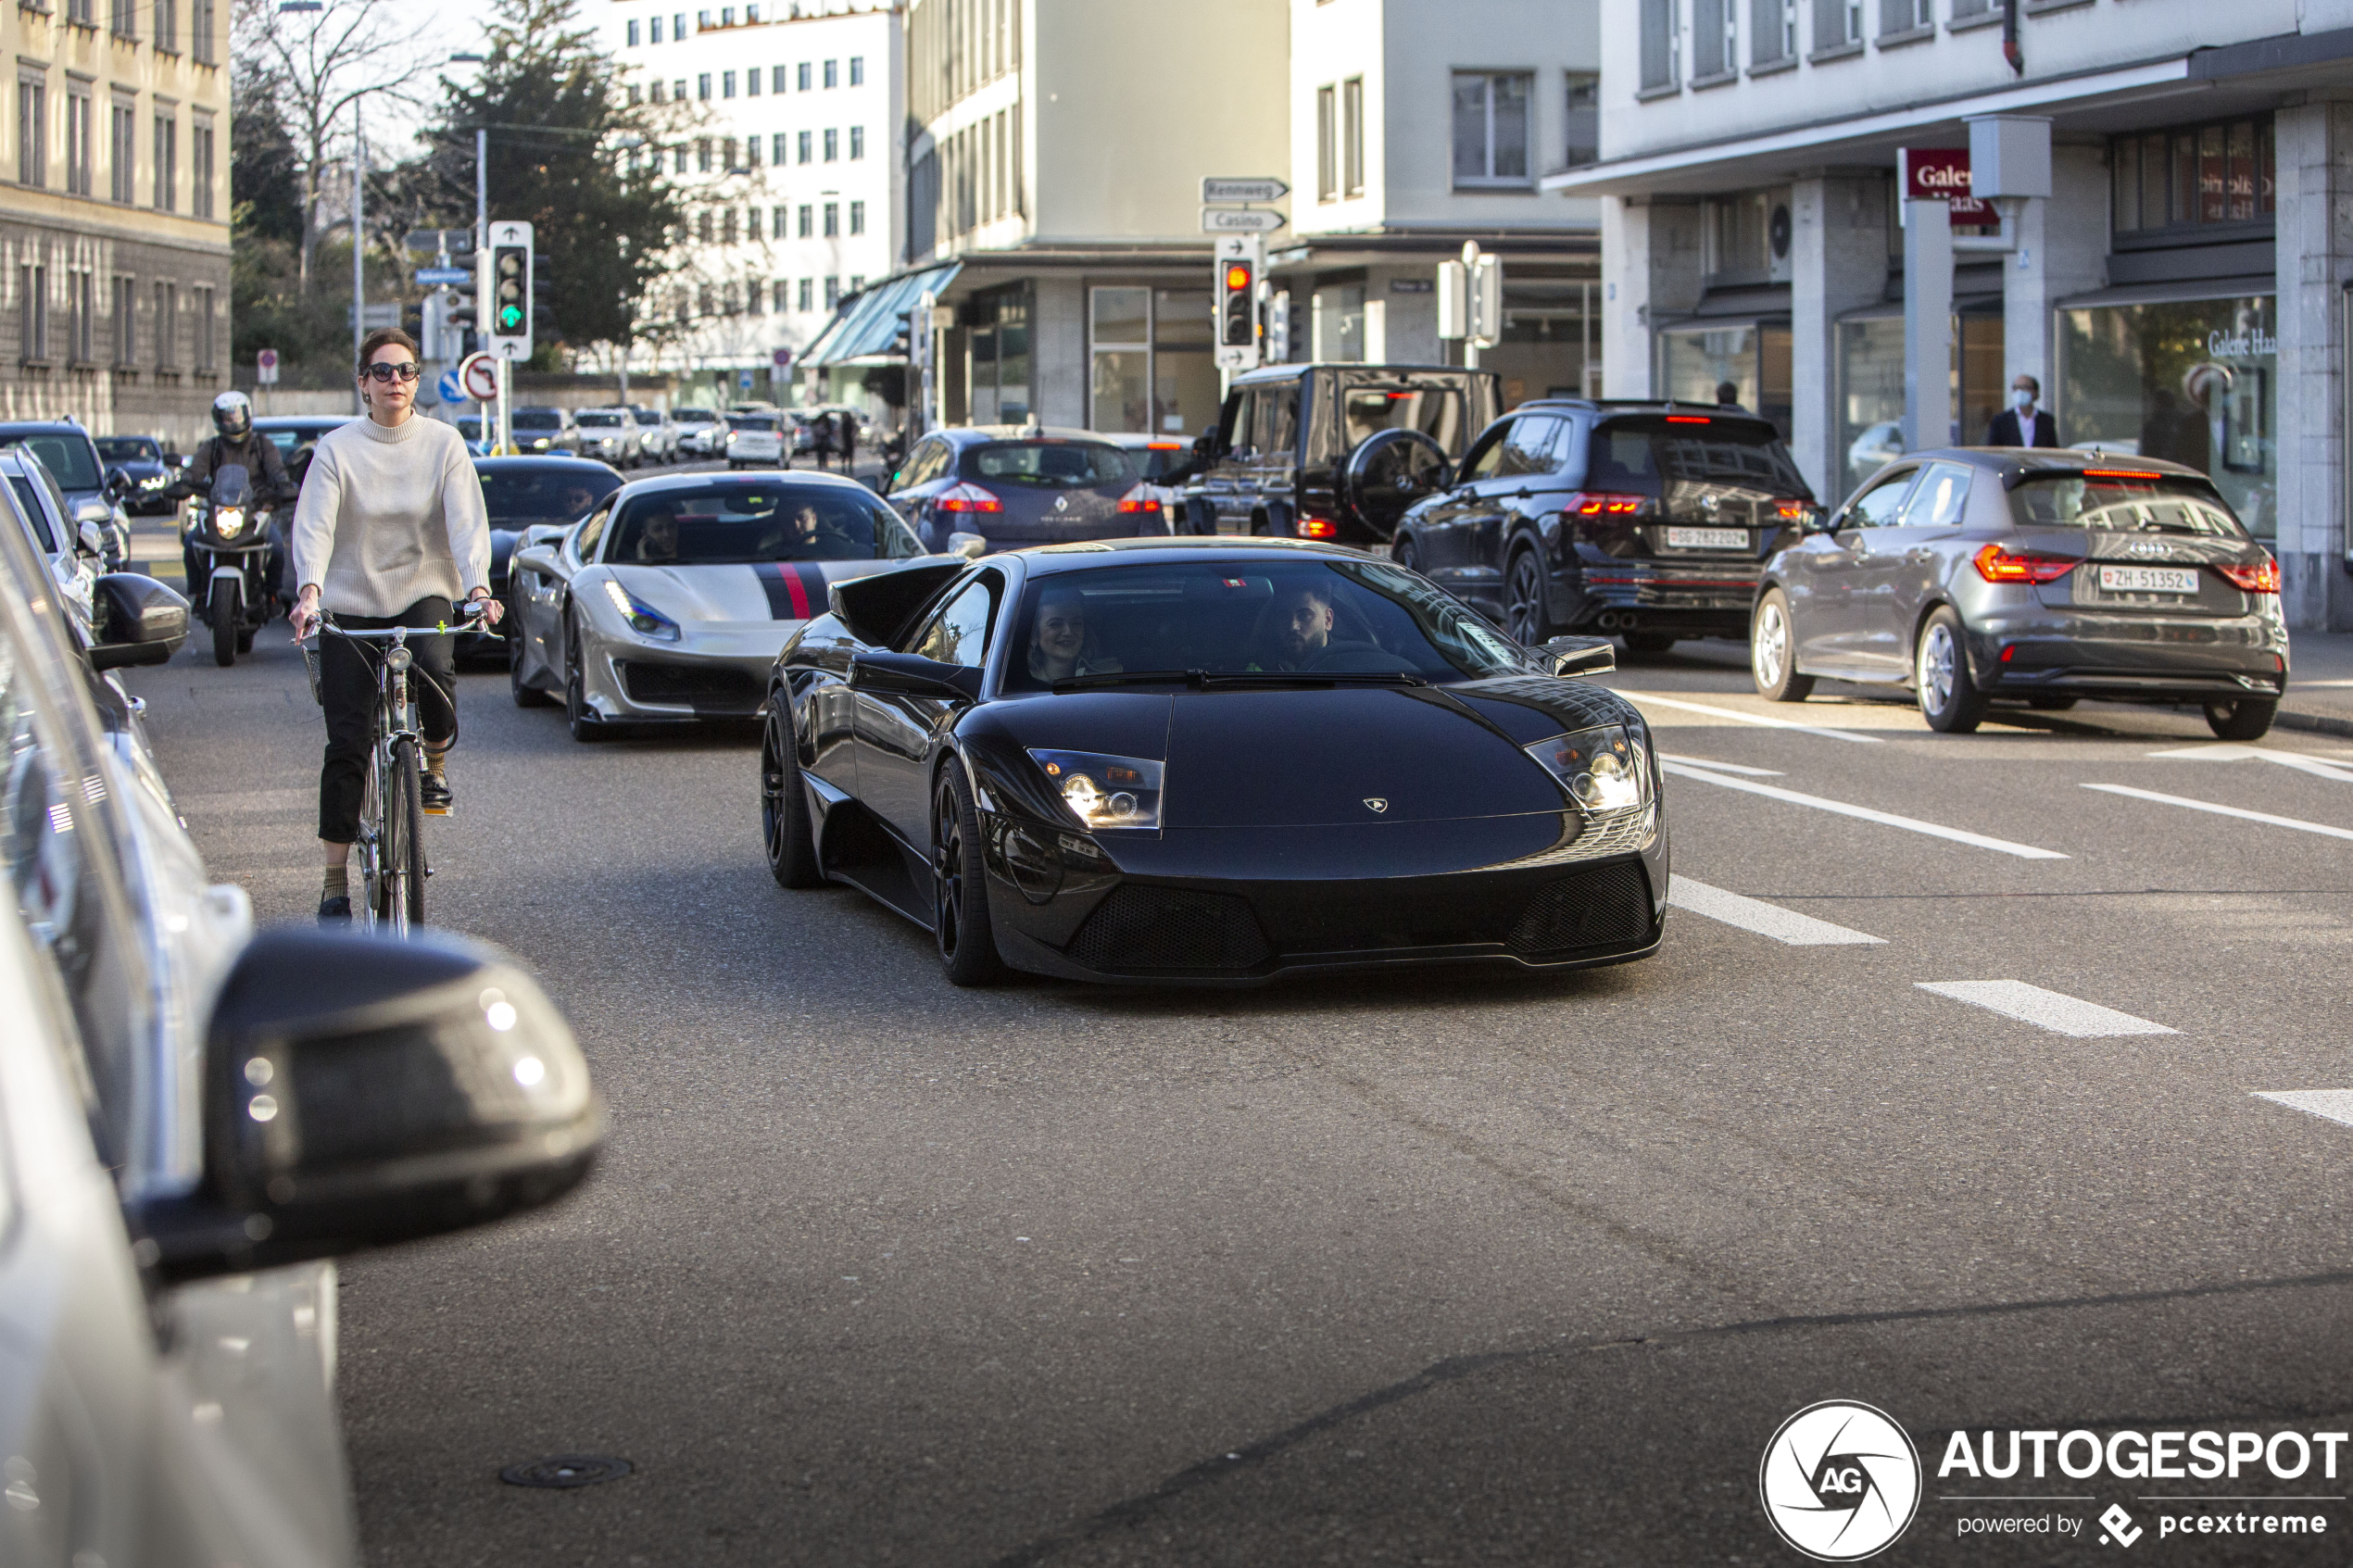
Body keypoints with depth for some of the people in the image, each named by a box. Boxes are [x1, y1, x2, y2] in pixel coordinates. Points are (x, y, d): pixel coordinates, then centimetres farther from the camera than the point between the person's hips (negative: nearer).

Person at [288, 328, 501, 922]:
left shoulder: (443, 442, 0)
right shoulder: (337, 448, -2)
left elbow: (466, 521, -9)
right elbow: (314, 525, -13)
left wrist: (478, 588, -26)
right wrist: (310, 591, -31)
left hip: (423, 594, 0)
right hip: (351, 602, 0)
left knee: (433, 672, -33)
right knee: (346, 741, -5)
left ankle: (436, 759, 1)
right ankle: (336, 875, 5)